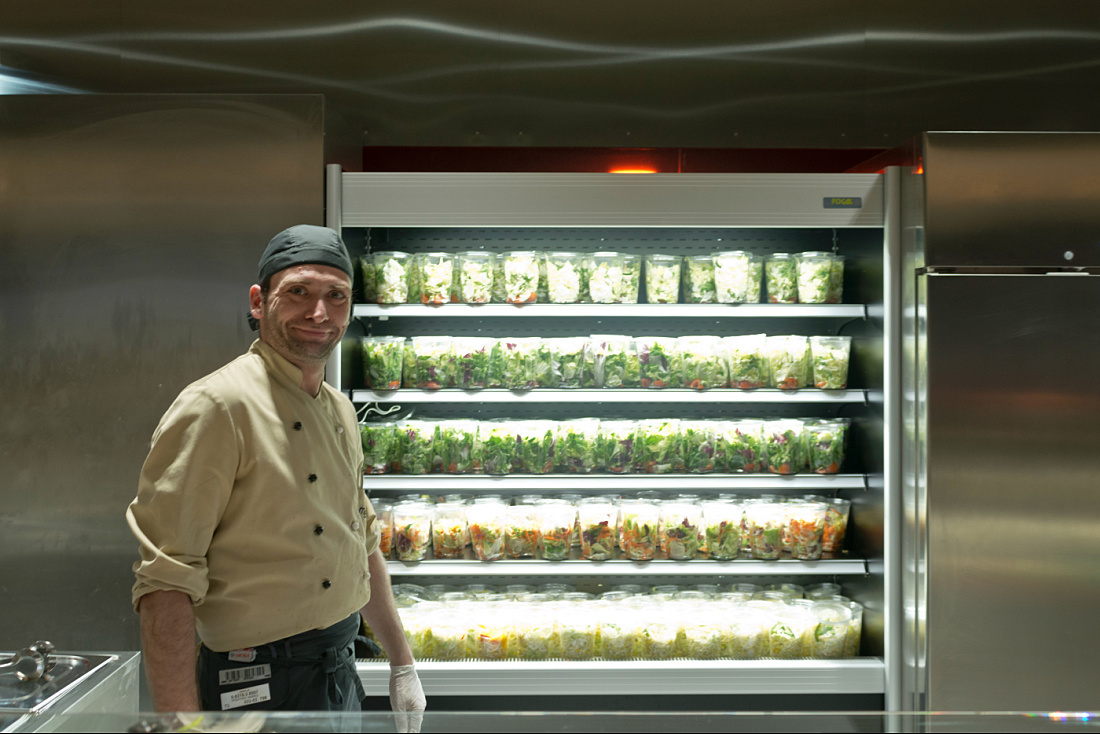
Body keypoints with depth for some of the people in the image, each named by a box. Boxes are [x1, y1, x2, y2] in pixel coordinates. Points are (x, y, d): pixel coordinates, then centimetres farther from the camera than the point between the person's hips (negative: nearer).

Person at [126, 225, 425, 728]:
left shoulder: (341, 411, 9)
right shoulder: (217, 407, -18)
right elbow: (166, 582, -23)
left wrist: (402, 664, 17)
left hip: (341, 672, 8)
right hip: (262, 687, -8)